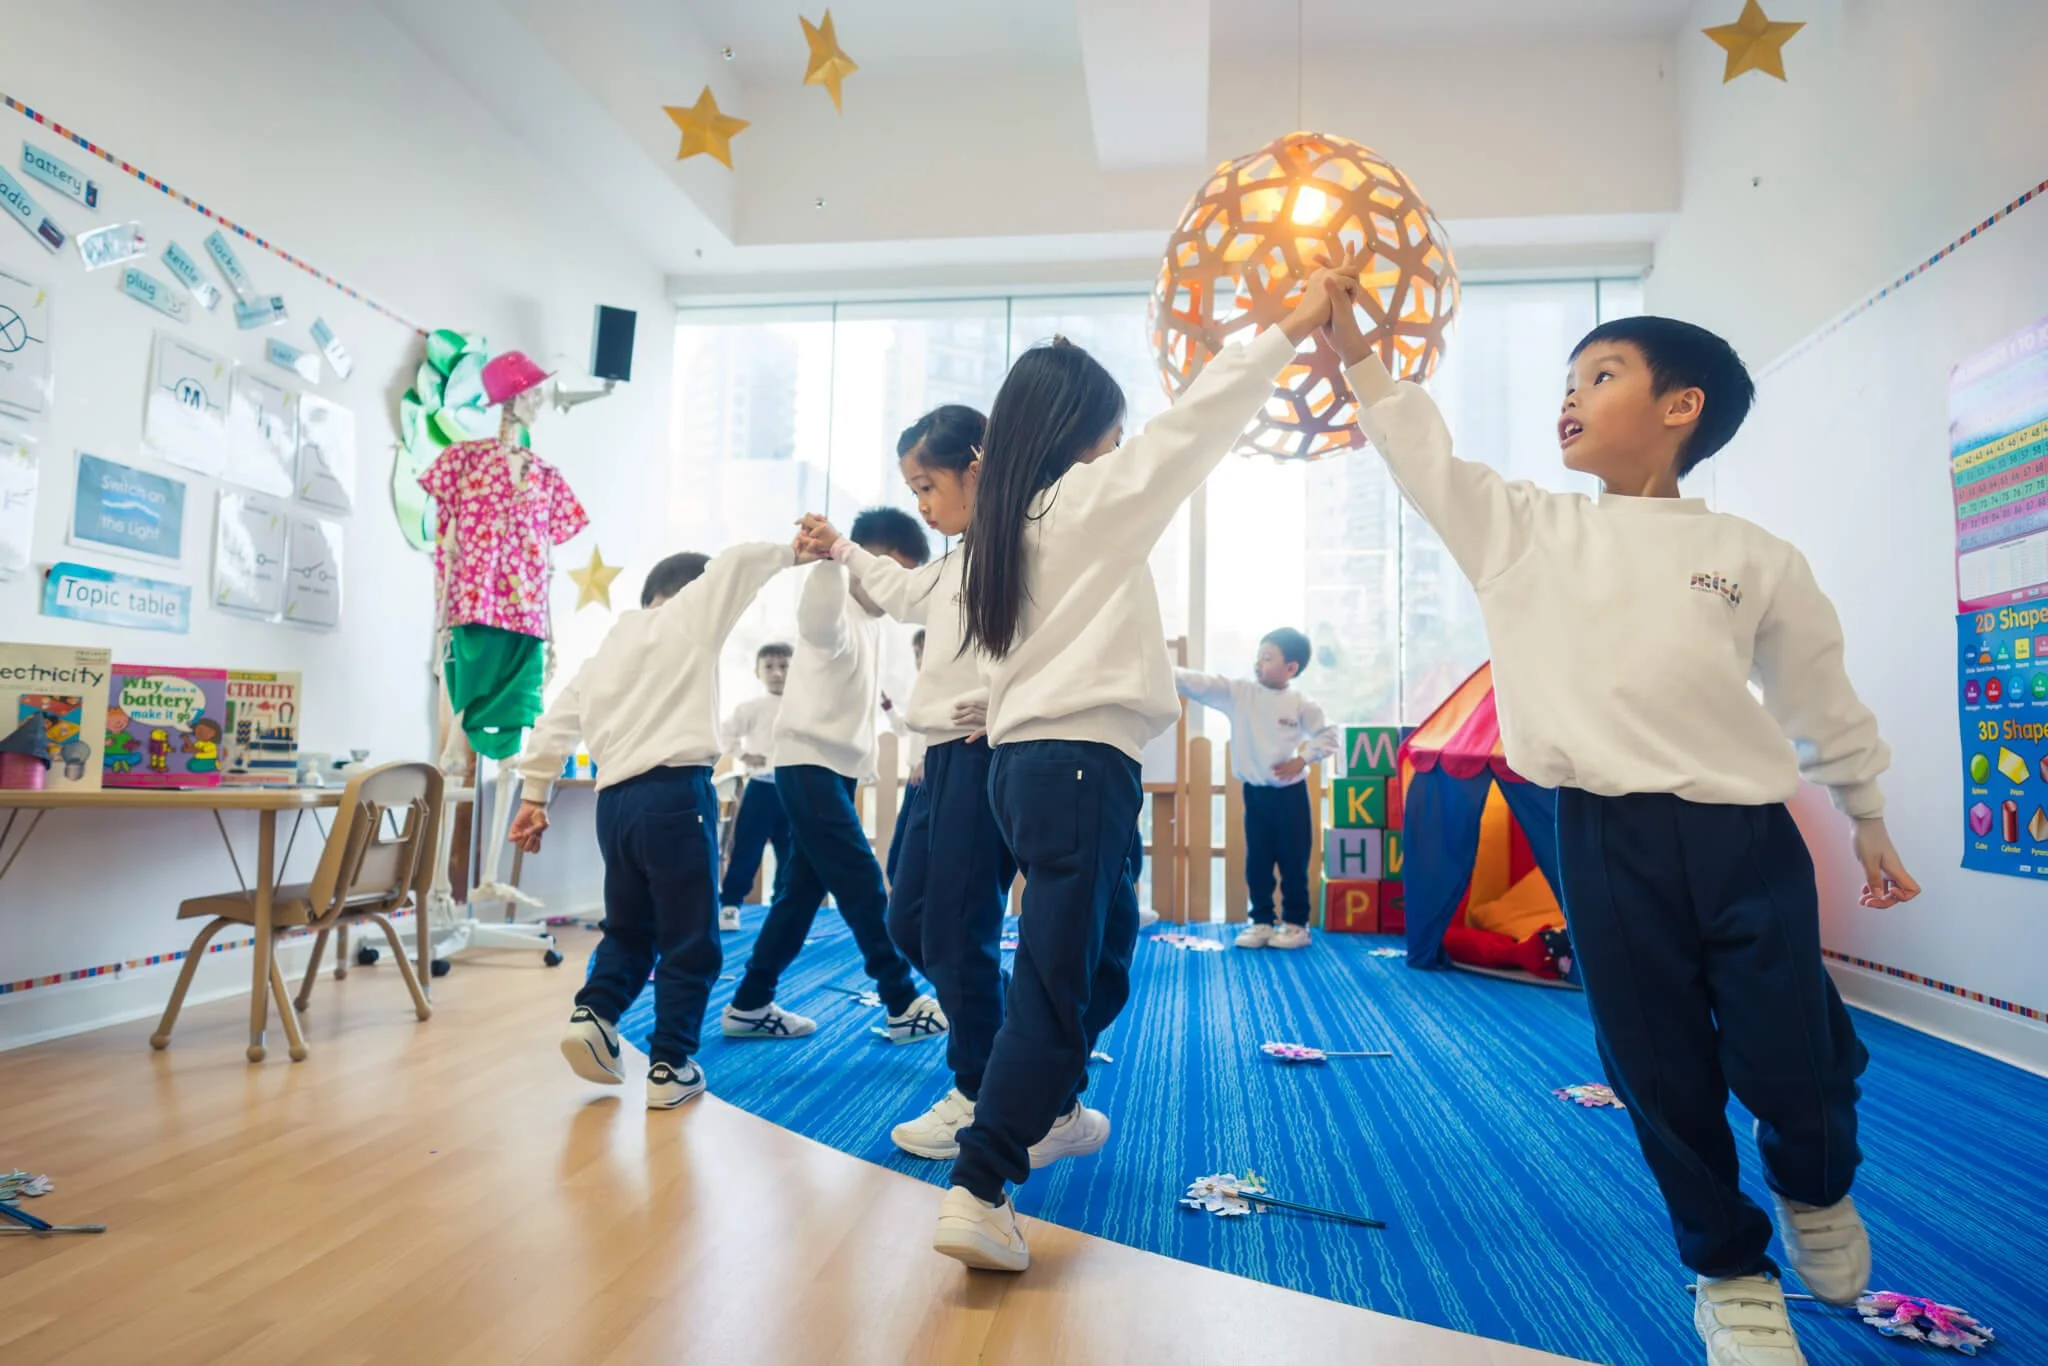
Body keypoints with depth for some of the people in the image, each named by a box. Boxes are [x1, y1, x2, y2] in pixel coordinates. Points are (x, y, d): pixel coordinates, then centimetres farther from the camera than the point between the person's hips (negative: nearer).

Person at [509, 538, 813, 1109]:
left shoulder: (607, 649, 24)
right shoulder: (685, 616, 7)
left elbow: (555, 721, 19)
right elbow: (734, 565, -1)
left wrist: (535, 796, 20)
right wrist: (794, 553, 13)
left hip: (615, 800, 7)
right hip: (674, 792, -7)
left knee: (630, 927, 22)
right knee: (689, 938, 3)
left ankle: (592, 1015, 2)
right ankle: (670, 1067, 7)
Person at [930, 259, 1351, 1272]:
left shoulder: (1007, 522, 16)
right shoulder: (1088, 499, -5)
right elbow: (1190, 430, -5)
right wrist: (1292, 328, 0)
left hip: (1026, 760, 9)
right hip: (1080, 762, -9)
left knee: (1103, 942, 26)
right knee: (1056, 979, -7)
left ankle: (1048, 1111, 40)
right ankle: (976, 1194, -7)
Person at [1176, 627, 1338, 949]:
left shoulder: (1301, 704, -7)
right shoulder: (1238, 692, -2)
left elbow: (1327, 736, 2)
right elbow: (1201, 684, -12)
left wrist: (1301, 760, -11)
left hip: (1290, 793, -3)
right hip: (1255, 793, 3)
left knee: (1293, 863, 4)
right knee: (1257, 862, 8)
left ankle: (1297, 924, 16)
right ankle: (1261, 921, 19)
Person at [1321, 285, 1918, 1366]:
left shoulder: (1752, 558, 5)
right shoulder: (1528, 531, 6)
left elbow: (1820, 698, 14)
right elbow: (1430, 463, -1)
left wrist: (1867, 819, 22)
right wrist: (1358, 356, -7)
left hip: (1747, 835, 0)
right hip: (1608, 841, 1)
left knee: (1796, 1072, 3)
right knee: (1662, 1078, 8)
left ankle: (1815, 1189, 41)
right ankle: (1728, 1272, 33)